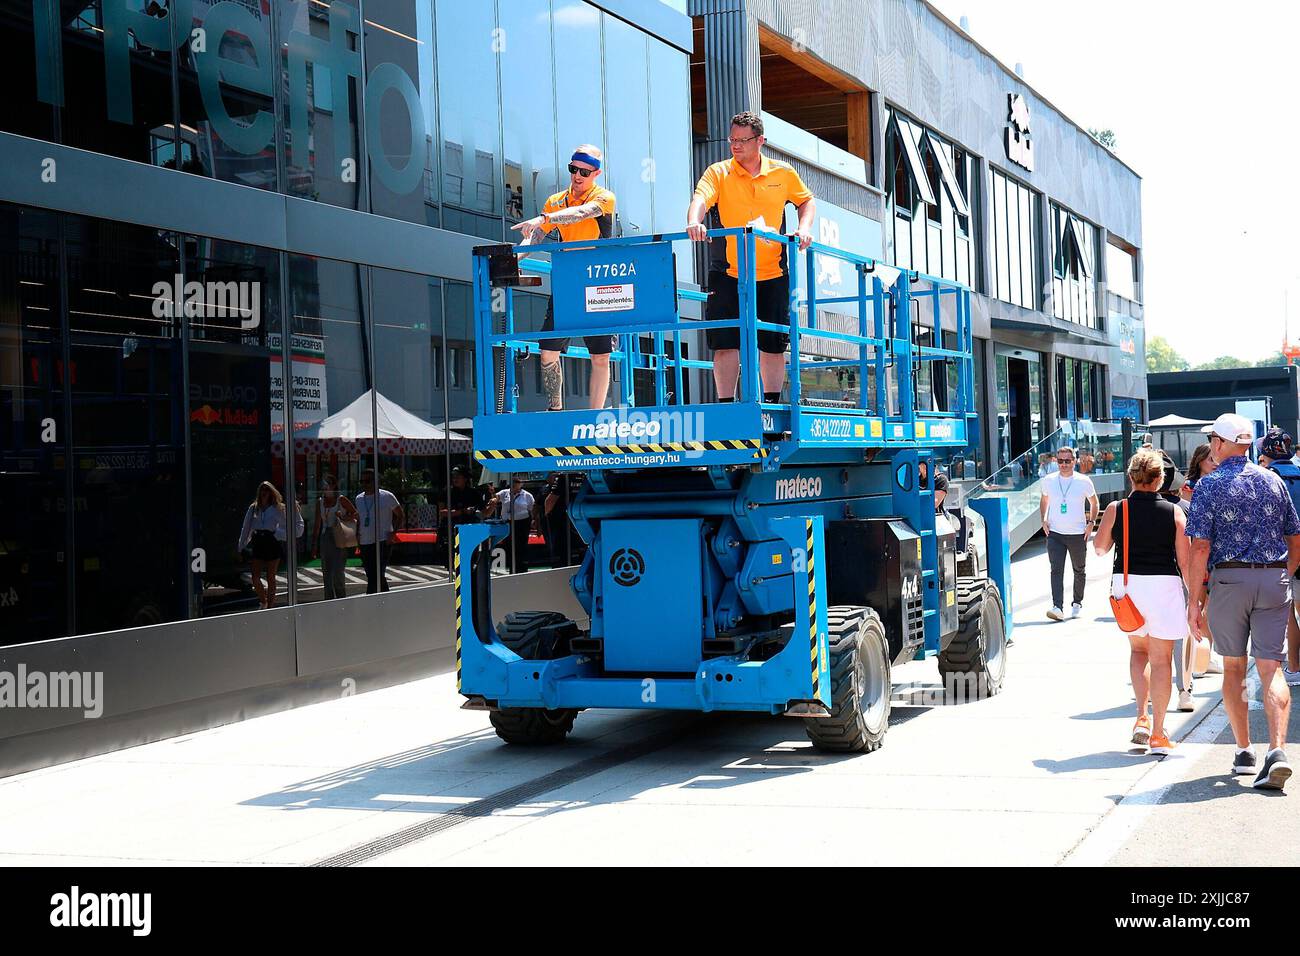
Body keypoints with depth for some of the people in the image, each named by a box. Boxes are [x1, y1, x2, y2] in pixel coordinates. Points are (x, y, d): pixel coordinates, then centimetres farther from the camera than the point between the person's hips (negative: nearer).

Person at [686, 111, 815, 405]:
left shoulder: (783, 173, 5)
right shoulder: (718, 172, -1)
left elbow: (806, 201, 21)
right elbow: (700, 199, -18)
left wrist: (805, 227, 2)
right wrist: (694, 222, -40)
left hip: (772, 273, 2)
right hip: (729, 272, -1)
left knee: (773, 344, 6)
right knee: (725, 343, -4)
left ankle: (772, 403, 18)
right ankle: (726, 403, 4)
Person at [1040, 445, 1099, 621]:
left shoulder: (1084, 481, -3)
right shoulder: (1049, 481, 2)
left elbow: (1094, 503, 11)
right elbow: (1044, 500, 20)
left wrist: (1091, 523, -1)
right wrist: (1044, 520, 7)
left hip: (1078, 534, 0)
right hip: (1054, 534, 0)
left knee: (1079, 570, 13)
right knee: (1056, 570, -13)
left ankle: (1077, 603, 31)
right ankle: (1058, 608, -19)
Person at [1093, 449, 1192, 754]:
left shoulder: (1116, 509, -2)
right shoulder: (1174, 512, -4)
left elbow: (1099, 548, 11)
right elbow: (1184, 560, -5)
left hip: (1126, 582, 2)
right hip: (1164, 584, -2)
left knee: (1138, 649, 22)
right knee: (1161, 659, 4)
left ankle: (1142, 717, 10)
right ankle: (1158, 734, 6)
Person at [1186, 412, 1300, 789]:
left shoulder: (1209, 485, -4)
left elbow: (1201, 548, -10)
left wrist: (1195, 601, -7)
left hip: (1229, 579, -3)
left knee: (1234, 667, 11)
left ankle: (1244, 753, 15)